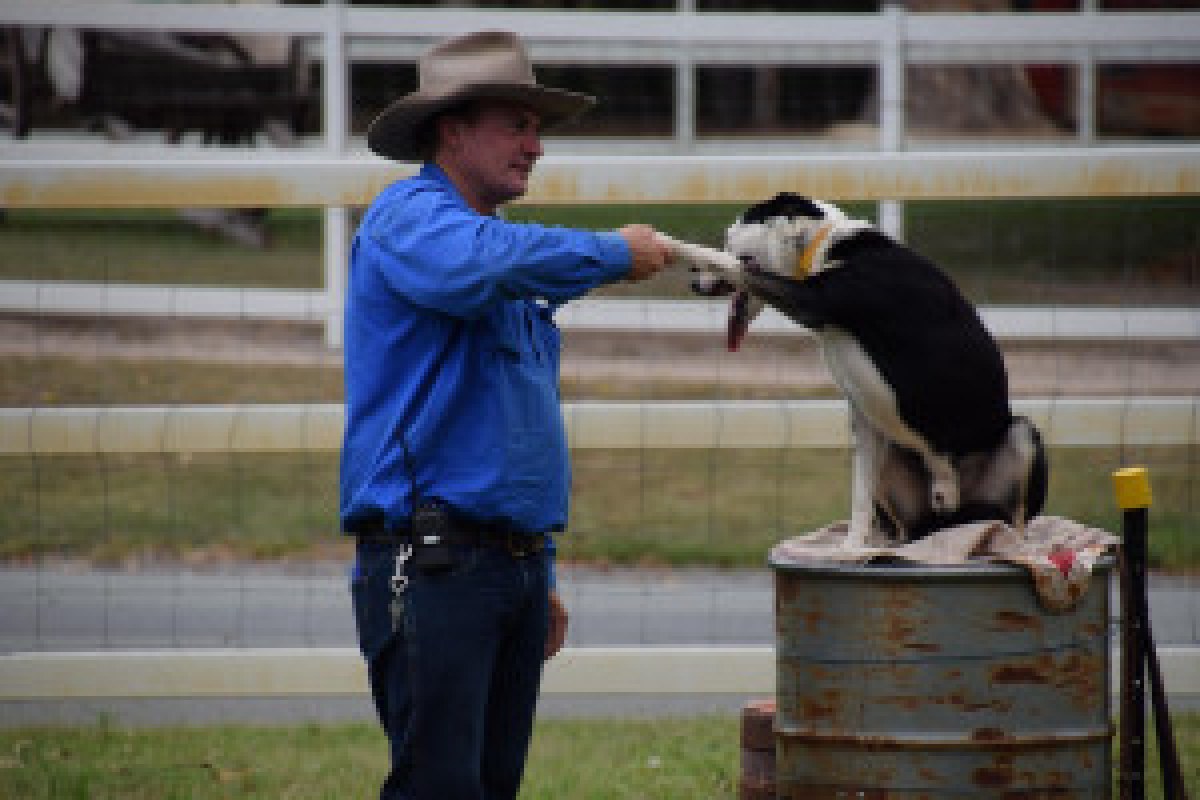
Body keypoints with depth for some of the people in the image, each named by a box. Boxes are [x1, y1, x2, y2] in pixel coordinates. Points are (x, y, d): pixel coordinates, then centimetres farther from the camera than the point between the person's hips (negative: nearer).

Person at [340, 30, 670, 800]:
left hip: (516, 559, 9)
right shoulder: (409, 216, -6)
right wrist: (615, 252, -18)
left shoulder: (519, 279, 23)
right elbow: (480, 261, -31)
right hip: (430, 561, -9)